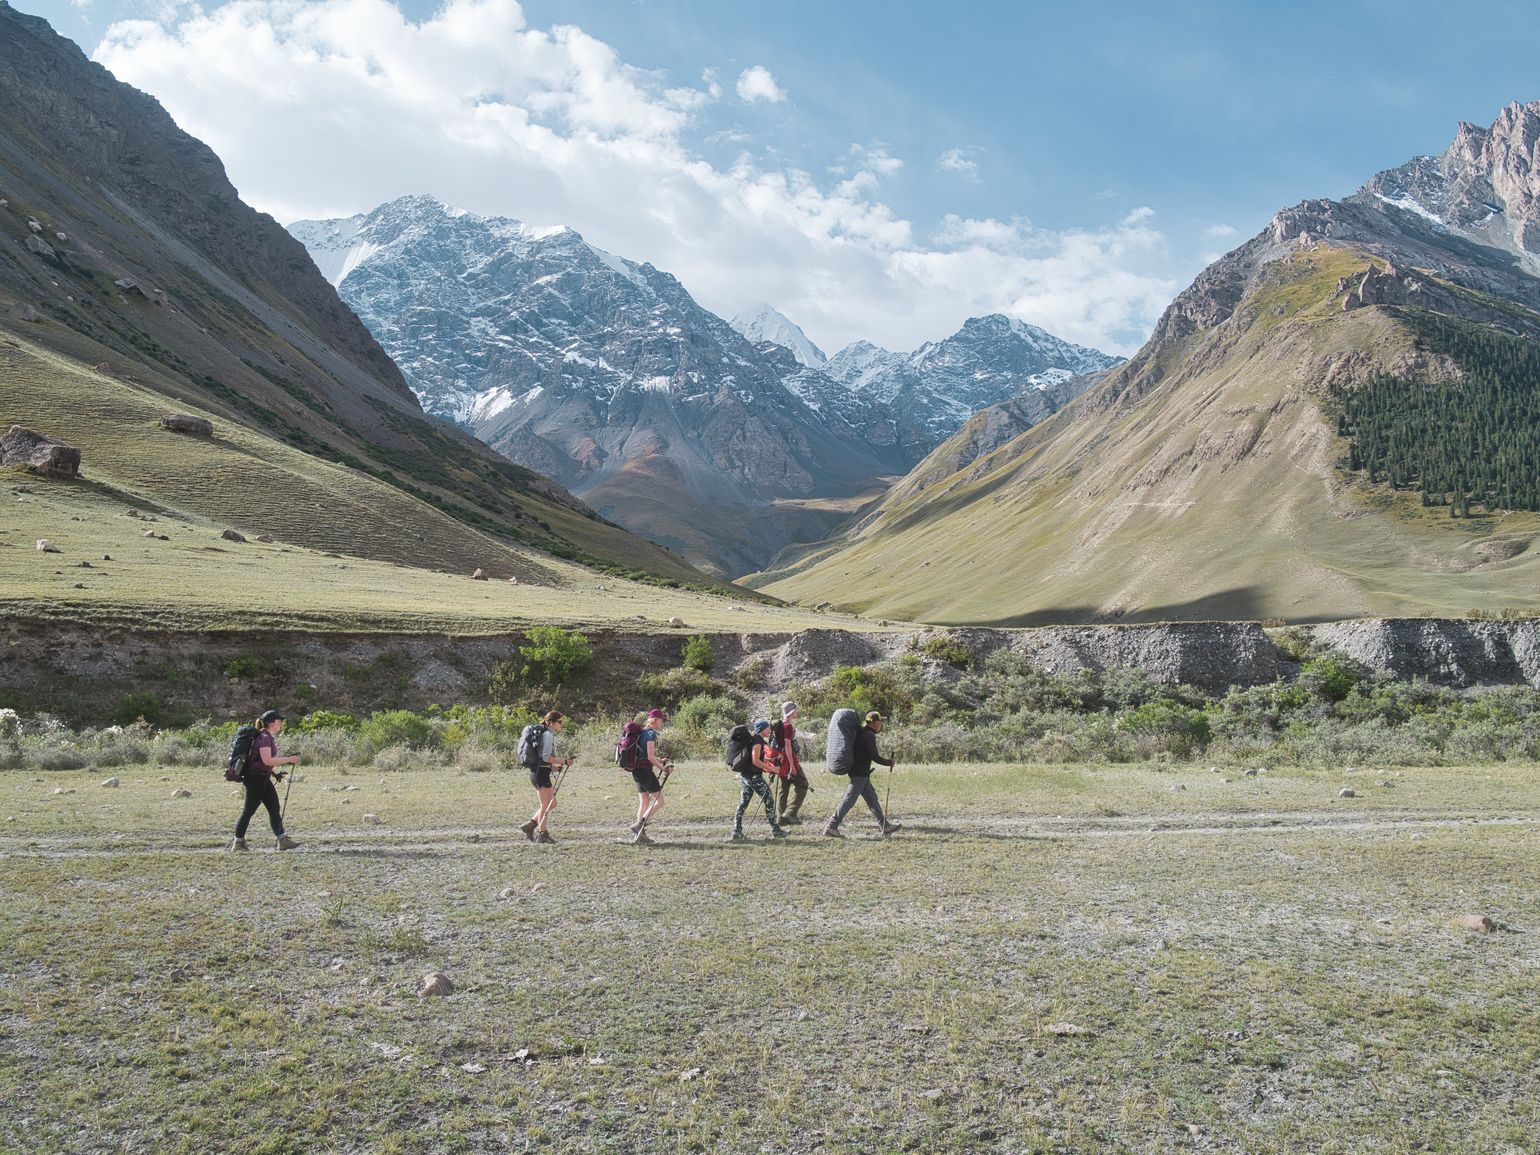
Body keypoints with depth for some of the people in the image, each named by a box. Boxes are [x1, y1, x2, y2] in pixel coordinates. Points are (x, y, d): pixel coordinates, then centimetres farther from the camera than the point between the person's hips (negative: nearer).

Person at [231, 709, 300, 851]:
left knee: (275, 809, 6)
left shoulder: (269, 737, 14)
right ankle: (238, 843, 7)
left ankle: (282, 840, 7)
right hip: (256, 777, -10)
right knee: (249, 810, -2)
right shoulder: (264, 737, -16)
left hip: (263, 778, 10)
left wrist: (274, 773, 14)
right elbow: (267, 760, -26)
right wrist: (288, 760, -22)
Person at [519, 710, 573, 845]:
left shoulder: (547, 735, 17)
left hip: (538, 772, 10)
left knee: (552, 803, 15)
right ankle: (542, 834, 8)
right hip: (541, 773, -10)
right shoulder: (548, 735, -14)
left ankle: (530, 825, 17)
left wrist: (556, 765, 15)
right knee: (546, 805, -1)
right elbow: (546, 757, -21)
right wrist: (564, 762, -18)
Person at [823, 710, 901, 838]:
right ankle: (831, 827, -10)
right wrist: (889, 762, -4)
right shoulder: (870, 735, -15)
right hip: (860, 774, -10)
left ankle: (885, 826, 22)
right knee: (849, 800, -9)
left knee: (872, 798, 15)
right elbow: (874, 757, -17)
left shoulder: (859, 732, 13)